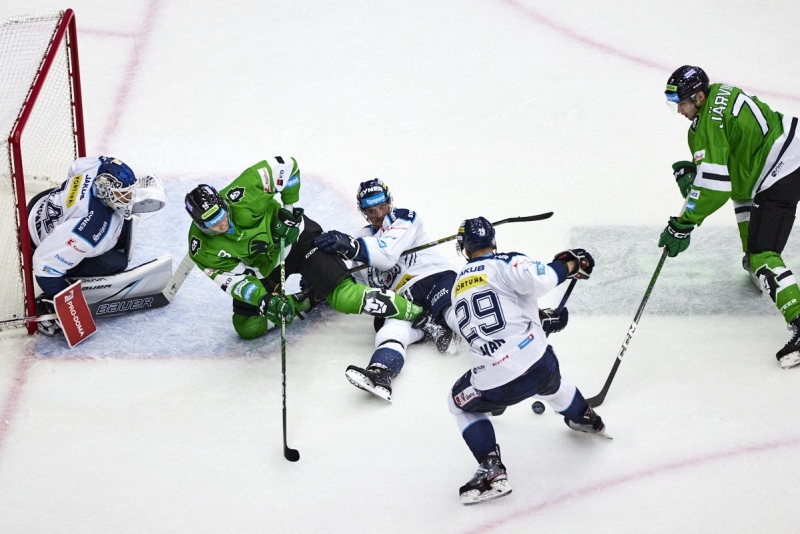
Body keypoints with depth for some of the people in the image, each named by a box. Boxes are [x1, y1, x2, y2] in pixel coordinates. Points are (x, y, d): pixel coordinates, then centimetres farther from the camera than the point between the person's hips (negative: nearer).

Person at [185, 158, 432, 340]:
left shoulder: (241, 194, -34)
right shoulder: (202, 248, -24)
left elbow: (286, 166, -23)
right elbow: (233, 280, -21)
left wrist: (289, 208, -19)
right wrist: (265, 301, -36)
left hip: (296, 237, -5)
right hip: (261, 267, 5)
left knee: (344, 297, -19)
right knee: (247, 328, 3)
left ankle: (413, 312, -9)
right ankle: (306, 300, 15)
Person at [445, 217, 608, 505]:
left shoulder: (459, 287, 19)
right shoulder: (506, 264, 1)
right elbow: (538, 279, -21)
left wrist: (542, 321, 35)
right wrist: (571, 263, -4)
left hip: (494, 386, 1)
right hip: (539, 363, 0)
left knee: (461, 402, 29)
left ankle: (491, 471, 14)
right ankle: (586, 419, 58)